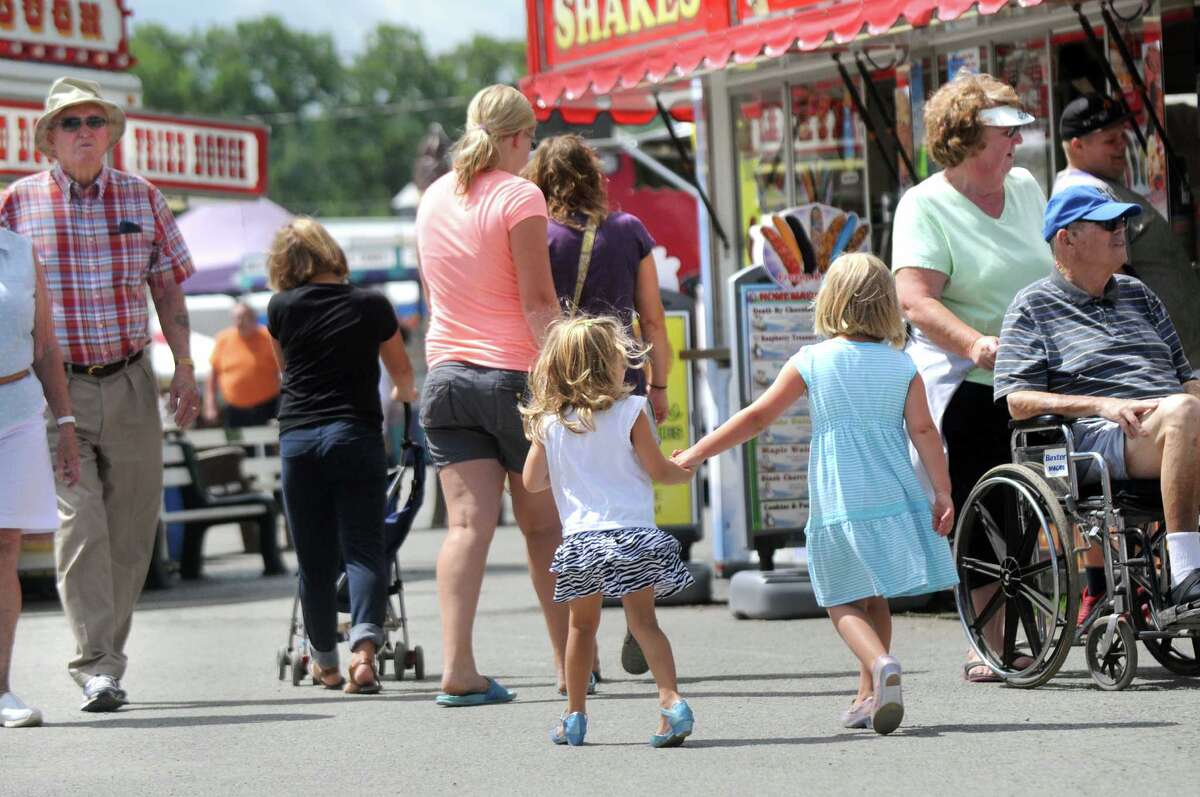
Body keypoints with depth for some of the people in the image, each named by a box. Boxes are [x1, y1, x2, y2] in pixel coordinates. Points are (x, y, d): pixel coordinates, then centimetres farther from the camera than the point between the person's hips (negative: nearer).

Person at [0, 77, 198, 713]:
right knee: (79, 521, -14)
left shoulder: (142, 199, 7)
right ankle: (95, 667, -15)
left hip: (129, 383, 3)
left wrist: (185, 368, 4)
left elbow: (168, 289, 12)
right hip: (55, 383, -3)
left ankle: (108, 657, 17)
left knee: (130, 529, 4)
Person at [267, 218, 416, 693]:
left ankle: (325, 662, 18)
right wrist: (404, 397, 39)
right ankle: (364, 644, -22)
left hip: (298, 436, 1)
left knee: (314, 556, 8)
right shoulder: (372, 306, 2)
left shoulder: (282, 308, 3)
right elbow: (403, 373, 18)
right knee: (363, 547, -1)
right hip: (356, 435, -1)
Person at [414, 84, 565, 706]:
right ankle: (569, 664, 17)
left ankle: (457, 668, -16)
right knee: (544, 525, 9)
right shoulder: (519, 197, -9)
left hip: (446, 373, 5)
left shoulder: (434, 198, 11)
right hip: (514, 373, -5)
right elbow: (538, 302, -14)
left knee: (467, 522, -3)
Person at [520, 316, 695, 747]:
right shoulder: (629, 412, -3)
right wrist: (686, 469, 20)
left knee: (582, 626, 15)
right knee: (643, 620, 0)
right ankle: (670, 698, -15)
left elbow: (532, 481, 8)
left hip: (579, 537, 2)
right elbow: (658, 470, -1)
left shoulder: (548, 422, 4)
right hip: (632, 532, -2)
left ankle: (575, 715, 18)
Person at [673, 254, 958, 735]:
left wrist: (695, 454, 8)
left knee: (843, 603, 3)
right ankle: (870, 696, 19)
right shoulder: (902, 366, 3)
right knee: (875, 598, 17)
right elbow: (922, 431, -4)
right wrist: (943, 494, -2)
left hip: (837, 503, -3)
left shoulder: (811, 361, -2)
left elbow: (758, 417, 0)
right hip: (893, 499, 3)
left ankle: (881, 664, -24)